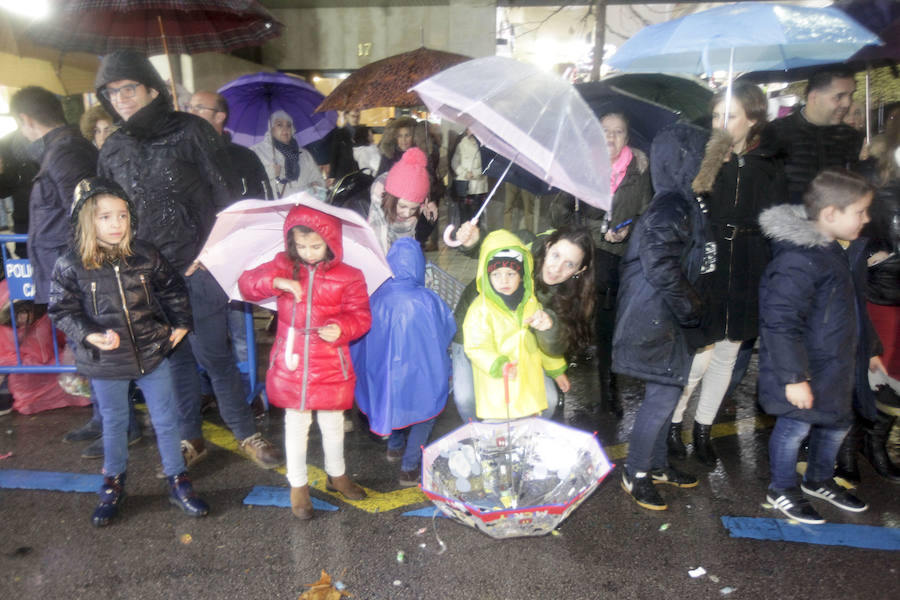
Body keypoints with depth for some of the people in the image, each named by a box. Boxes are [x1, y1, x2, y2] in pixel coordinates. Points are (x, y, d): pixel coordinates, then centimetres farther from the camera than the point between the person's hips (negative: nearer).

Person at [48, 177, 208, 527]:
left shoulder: (145, 256, -4)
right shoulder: (70, 266, -9)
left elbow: (172, 289, 8)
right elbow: (61, 310, -5)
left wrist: (180, 323, 2)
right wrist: (90, 335, -20)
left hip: (153, 354, 1)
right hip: (105, 365, -1)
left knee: (166, 420, 9)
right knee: (114, 424, 17)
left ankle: (178, 483, 25)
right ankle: (113, 486, 38)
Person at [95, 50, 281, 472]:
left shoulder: (190, 131, -3)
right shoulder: (112, 150, 11)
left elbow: (226, 195, -6)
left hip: (198, 268, -4)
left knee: (213, 355, 1)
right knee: (177, 357, 13)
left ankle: (246, 433, 19)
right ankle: (191, 440, 28)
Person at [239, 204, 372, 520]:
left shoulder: (348, 277, -8)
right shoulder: (283, 265, -2)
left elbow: (361, 314, -4)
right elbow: (247, 284, -6)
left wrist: (342, 328, -24)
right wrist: (276, 281, -24)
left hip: (330, 365, 0)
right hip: (292, 362, 1)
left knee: (333, 422, 17)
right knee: (296, 424, 13)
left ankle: (337, 475, 42)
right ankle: (298, 485, 32)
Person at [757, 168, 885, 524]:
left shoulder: (848, 250, 6)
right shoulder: (798, 261, -26)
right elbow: (782, 324, -27)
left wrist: (870, 349, 26)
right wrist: (794, 377, -26)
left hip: (838, 366, 10)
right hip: (805, 370, -10)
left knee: (837, 422, 23)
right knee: (796, 426, 5)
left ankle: (819, 480, 46)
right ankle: (782, 490, 27)